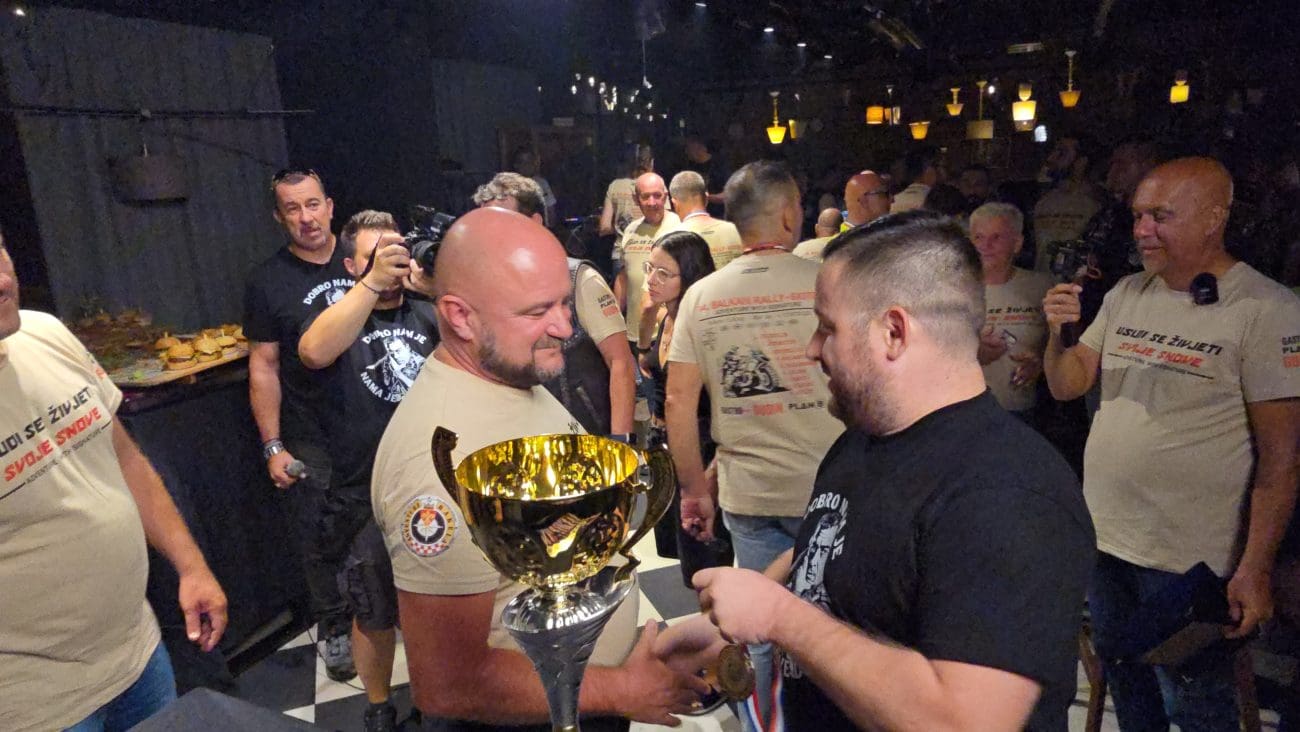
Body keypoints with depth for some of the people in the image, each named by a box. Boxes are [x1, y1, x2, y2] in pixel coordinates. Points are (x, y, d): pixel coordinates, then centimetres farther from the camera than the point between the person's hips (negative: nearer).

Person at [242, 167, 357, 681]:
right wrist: (273, 446, -8)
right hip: (313, 442, -2)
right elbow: (264, 367, -4)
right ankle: (334, 628, 29)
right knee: (321, 541, 8)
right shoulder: (267, 282, -6)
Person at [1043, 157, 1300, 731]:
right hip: (1104, 533, 6)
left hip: (1188, 556, -5)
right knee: (1121, 675, 22)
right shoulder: (1126, 295, 5)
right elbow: (1066, 385, 6)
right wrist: (1058, 332, -13)